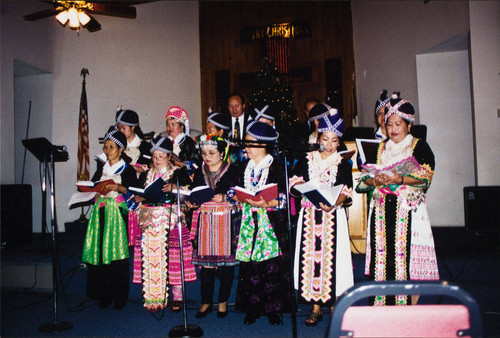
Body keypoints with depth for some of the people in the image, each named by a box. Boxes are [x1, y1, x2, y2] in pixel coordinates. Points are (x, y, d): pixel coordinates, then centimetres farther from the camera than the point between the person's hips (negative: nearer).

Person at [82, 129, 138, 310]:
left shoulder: (127, 169, 4)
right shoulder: (101, 169, 19)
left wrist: (118, 188, -19)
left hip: (117, 213, -4)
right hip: (100, 212, 4)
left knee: (116, 253, -7)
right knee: (100, 253, 0)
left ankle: (119, 297, 1)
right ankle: (104, 295, 9)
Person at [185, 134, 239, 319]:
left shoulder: (231, 170, 1)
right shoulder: (199, 172, 13)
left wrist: (224, 197, -20)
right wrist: (191, 203, -7)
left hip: (226, 220, -3)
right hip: (205, 221, 3)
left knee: (226, 259, 2)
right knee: (205, 260, 3)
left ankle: (223, 301, 17)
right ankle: (206, 301, 16)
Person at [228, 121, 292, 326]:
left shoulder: (277, 167, 0)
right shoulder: (244, 167, 14)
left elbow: (283, 196, -7)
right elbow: (233, 191, 11)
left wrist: (266, 203, -21)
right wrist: (245, 200, -9)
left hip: (271, 223, -3)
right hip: (248, 222, 4)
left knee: (272, 265, -2)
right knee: (249, 265, 4)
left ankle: (273, 308, 13)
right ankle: (251, 308, 16)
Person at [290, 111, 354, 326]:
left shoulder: (343, 164, 7)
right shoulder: (306, 160, 10)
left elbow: (346, 191, -2)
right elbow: (294, 183, 5)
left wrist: (334, 203, -22)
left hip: (333, 216, -1)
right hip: (310, 216, 1)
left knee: (332, 256, -4)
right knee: (311, 255, 1)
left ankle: (335, 304, 11)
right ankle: (316, 307, 12)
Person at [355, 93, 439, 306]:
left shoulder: (419, 147, 6)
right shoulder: (380, 148, 17)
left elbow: (425, 177, -7)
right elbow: (365, 179, 11)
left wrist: (398, 179, -21)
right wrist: (375, 181, -11)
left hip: (408, 209, -3)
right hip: (382, 208, 3)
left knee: (408, 256, -7)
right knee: (383, 255, 1)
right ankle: (384, 304, 12)